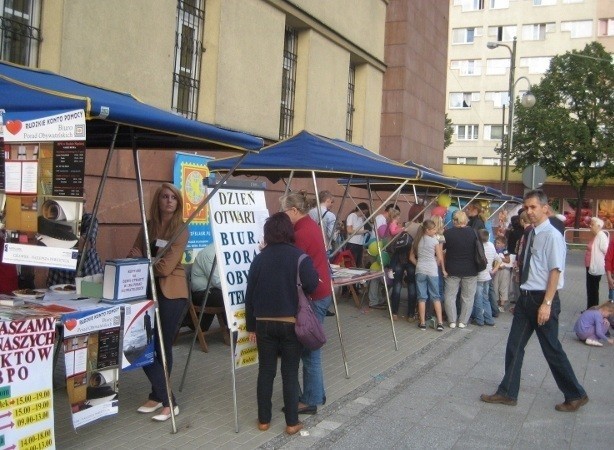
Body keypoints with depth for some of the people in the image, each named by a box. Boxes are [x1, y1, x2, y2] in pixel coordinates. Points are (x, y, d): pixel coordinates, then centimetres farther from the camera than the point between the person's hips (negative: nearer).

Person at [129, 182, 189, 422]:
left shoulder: (181, 230, -8)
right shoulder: (148, 227, 9)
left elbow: (165, 267, -15)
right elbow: (133, 256, 8)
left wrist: (142, 259, -2)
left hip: (171, 294, -5)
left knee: (163, 347, 2)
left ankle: (163, 399, 17)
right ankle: (164, 398, 14)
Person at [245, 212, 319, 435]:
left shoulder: (259, 258, 2)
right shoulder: (299, 256, -7)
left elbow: (250, 294, 4)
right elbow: (311, 285, -21)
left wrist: (251, 325, 11)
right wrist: (295, 289, 3)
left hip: (264, 323, 3)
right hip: (291, 323, -2)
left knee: (266, 371, 11)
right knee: (290, 373, 6)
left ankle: (264, 419, 18)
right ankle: (292, 422, 11)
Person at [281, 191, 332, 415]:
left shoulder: (302, 233, -20)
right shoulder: (311, 225, 11)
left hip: (313, 296, -10)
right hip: (320, 292, 10)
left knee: (309, 349, -2)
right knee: (310, 347, 16)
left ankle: (310, 400, 6)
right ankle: (316, 394, 25)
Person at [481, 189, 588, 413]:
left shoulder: (552, 236, -16)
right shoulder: (532, 234, 9)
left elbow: (555, 271, -19)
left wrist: (546, 304, -22)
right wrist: (524, 298, 18)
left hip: (543, 299, -8)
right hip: (526, 297, 8)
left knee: (552, 350, 3)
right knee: (514, 346, 11)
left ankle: (575, 395, 21)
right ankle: (507, 393, 21)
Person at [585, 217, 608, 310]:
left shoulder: (601, 236, -17)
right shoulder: (594, 235, 11)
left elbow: (606, 251, -23)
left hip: (596, 267, -9)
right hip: (590, 267, 9)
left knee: (593, 289, 0)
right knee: (590, 289, 15)